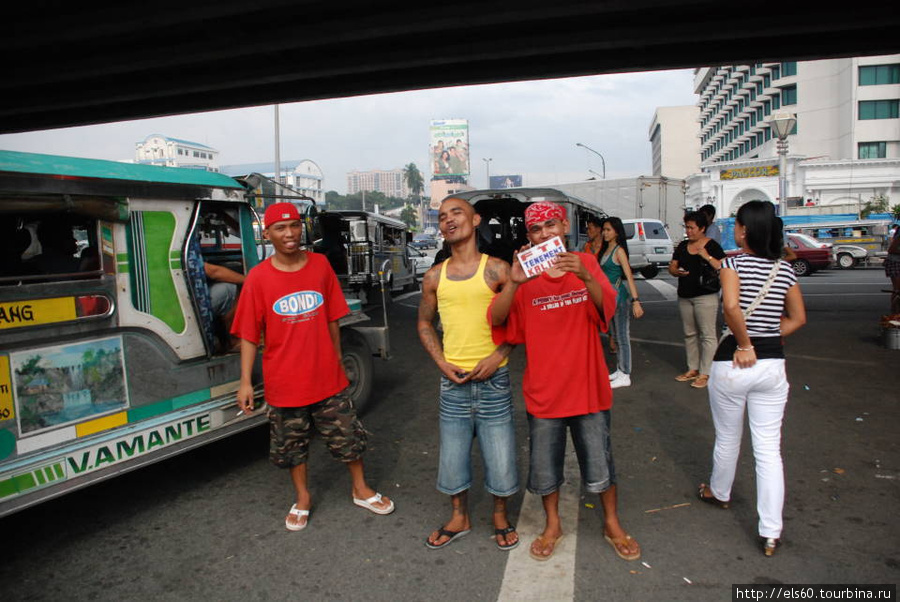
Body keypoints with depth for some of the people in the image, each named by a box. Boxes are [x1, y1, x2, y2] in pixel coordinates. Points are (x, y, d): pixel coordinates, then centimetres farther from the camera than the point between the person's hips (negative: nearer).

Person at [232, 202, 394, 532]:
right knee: (292, 443, 15)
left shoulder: (320, 265, -2)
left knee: (348, 436, 12)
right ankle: (302, 498, 38)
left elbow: (332, 319, 6)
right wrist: (245, 381, -10)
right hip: (284, 381, -1)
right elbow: (249, 334, -6)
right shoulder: (258, 277, -8)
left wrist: (338, 358, 11)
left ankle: (361, 489, 35)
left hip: (327, 376, 1)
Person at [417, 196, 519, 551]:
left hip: (493, 378, -3)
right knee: (452, 453, 12)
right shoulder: (434, 277, 5)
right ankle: (459, 518, 36)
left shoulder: (497, 270, -5)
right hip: (453, 380, 3)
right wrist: (441, 362, 0)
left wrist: (499, 355, -12)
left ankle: (500, 517, 33)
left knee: (500, 453, 6)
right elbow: (425, 323, 14)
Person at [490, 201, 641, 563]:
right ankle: (552, 526, 38)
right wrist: (513, 283, -32)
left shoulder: (586, 263, -1)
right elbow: (496, 319, -14)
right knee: (545, 464, 14)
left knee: (599, 462, 13)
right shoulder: (526, 274, -2)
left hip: (587, 384, 0)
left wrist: (585, 277, -33)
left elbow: (607, 309, -15)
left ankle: (612, 524, 37)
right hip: (544, 388, 1)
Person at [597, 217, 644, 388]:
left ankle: (625, 376, 5)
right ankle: (620, 370, 27)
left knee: (623, 336, -2)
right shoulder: (605, 249, 11)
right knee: (616, 335, 16)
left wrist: (636, 301, -25)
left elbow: (629, 276, -19)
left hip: (620, 296, -9)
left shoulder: (619, 250, -13)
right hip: (609, 296, 9)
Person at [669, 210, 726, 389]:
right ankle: (693, 369, 22)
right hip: (684, 296, 7)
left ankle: (705, 373, -1)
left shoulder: (712, 246, -6)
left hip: (705, 297, -7)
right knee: (690, 334, 12)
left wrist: (707, 257, -23)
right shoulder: (682, 246, 11)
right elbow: (672, 267, 12)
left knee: (707, 335, -4)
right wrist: (677, 271, -9)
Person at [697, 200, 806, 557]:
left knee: (727, 438, 18)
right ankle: (771, 533, 9)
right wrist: (767, 339, 9)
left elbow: (732, 306, -28)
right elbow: (798, 319, 12)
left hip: (733, 363, -4)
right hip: (773, 363, 4)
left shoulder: (734, 264, -11)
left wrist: (745, 344, -16)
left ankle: (719, 494, 42)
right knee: (769, 448, 7)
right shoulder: (784, 269, 5)